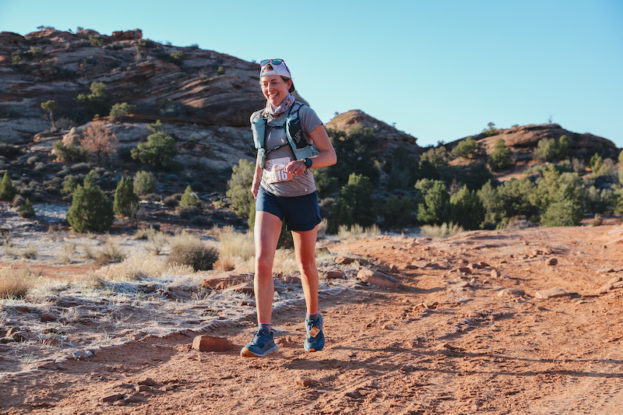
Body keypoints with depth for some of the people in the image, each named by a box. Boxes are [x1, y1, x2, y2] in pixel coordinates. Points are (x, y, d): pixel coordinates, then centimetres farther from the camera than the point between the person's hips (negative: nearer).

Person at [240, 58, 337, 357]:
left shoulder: (303, 114, -10)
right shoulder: (259, 119, 4)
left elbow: (330, 155, -12)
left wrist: (304, 163, -29)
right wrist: (256, 180, 23)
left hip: (302, 197, -2)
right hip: (270, 197, 3)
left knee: (306, 264, 13)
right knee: (262, 260, -17)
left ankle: (313, 319, 38)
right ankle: (264, 336, -16)